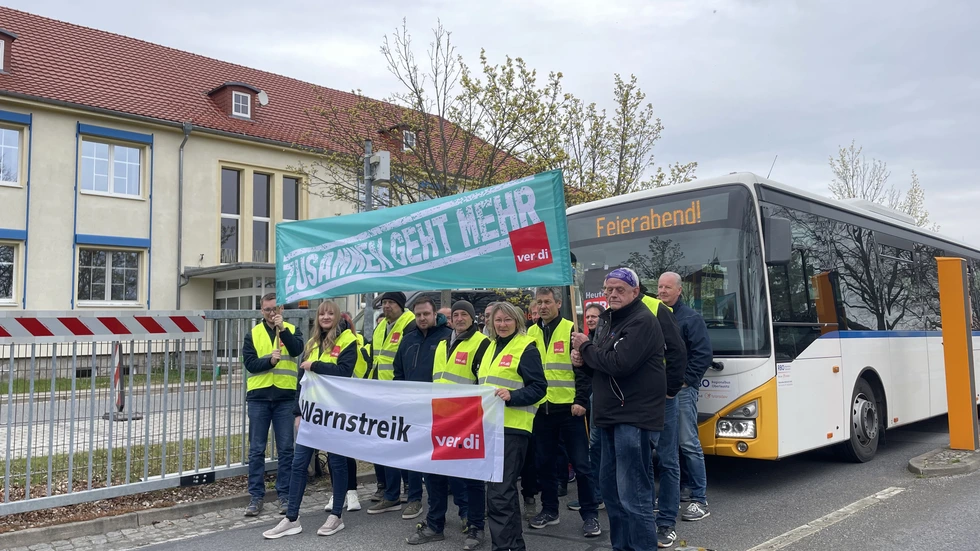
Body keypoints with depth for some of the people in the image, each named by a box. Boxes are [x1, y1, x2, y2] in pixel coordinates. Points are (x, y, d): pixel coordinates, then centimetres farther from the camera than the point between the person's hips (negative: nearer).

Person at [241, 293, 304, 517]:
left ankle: (284, 495, 13)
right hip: (258, 397, 1)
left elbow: (297, 350, -14)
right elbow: (249, 363, -2)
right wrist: (269, 360, -19)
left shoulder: (292, 330, 6)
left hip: (285, 396, -1)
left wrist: (282, 329, -25)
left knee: (285, 449, 3)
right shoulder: (253, 334, 8)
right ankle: (256, 496, 13)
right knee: (256, 449, 5)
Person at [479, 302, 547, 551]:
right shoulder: (491, 347, 17)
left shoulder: (527, 348, -7)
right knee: (504, 487, 16)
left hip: (512, 426, -8)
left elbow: (539, 388, -12)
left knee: (499, 491, -10)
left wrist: (511, 396, -25)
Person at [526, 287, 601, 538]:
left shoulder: (571, 330, -5)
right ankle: (549, 510, 26)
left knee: (580, 463, 1)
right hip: (540, 409, 4)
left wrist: (581, 401, -14)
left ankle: (590, 514, 12)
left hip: (569, 409, -4)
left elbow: (583, 368, -7)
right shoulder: (531, 333, 8)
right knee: (545, 462, 12)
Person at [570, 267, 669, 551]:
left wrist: (586, 348, -11)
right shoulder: (606, 320, 15)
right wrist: (582, 361, 0)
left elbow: (619, 364, -25)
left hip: (634, 418, -10)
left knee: (633, 494, -8)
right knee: (609, 484, 17)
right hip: (609, 416, 10)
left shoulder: (643, 321, -14)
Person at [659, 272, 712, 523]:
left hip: (681, 389, -6)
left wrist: (685, 380, -11)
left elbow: (703, 354, -9)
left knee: (688, 444, -5)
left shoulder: (690, 318, -4)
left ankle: (700, 500, 2)